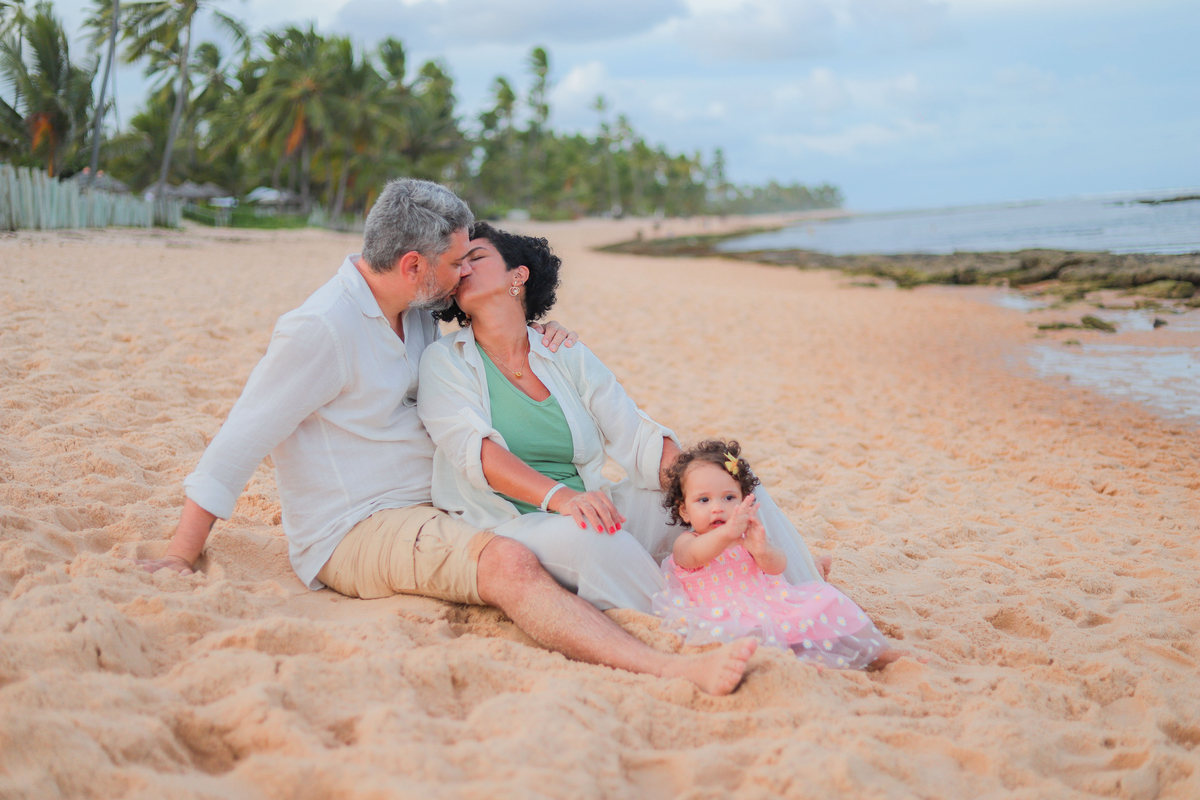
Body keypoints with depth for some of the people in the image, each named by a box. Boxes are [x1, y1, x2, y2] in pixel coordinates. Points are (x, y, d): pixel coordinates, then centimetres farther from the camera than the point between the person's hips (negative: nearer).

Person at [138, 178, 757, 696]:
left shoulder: (419, 314, 9)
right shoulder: (321, 329, -17)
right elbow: (240, 441, -14)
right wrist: (180, 556, -11)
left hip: (425, 512, 9)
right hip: (353, 533, -9)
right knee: (507, 562, -32)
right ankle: (669, 671, -43)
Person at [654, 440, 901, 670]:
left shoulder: (749, 533, 10)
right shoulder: (685, 542, 0)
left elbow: (778, 566, -6)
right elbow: (696, 554, -26)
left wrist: (762, 550, -32)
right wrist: (726, 533, -48)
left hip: (769, 601, 4)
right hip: (727, 618, -4)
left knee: (824, 601, -8)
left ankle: (871, 652, 1)